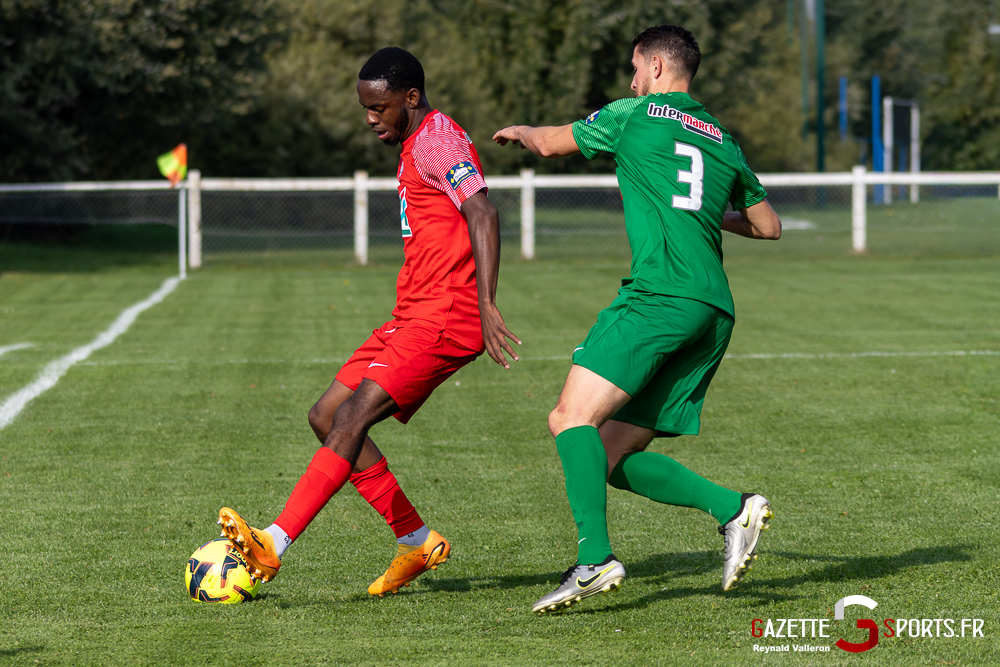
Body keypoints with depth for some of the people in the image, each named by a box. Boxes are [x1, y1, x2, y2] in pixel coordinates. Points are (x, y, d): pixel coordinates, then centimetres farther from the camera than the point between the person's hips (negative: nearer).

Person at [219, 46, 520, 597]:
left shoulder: (438, 139, -11)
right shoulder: (417, 145, 21)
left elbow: (481, 214, -24)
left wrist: (486, 305, -32)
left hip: (444, 318, -11)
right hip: (415, 315, 11)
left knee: (353, 416, -21)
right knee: (326, 417, 7)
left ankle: (274, 545, -27)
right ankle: (417, 541, 9)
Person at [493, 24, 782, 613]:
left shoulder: (636, 115, 7)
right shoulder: (723, 141, 23)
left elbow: (550, 144, 20)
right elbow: (769, 226, 34)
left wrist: (518, 132, 43)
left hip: (659, 295, -7)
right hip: (715, 309, 7)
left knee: (574, 415, -16)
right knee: (614, 457, 10)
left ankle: (596, 558, -31)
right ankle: (734, 508, -2)